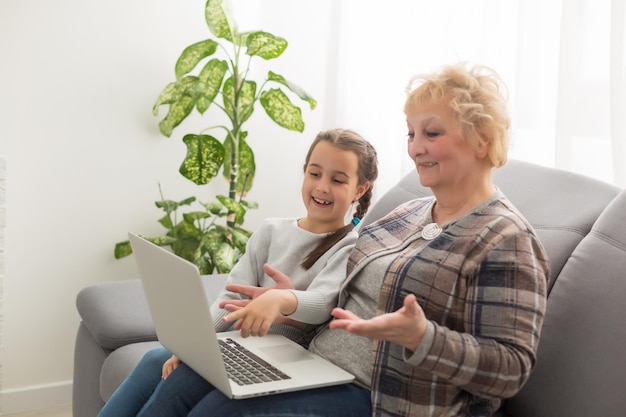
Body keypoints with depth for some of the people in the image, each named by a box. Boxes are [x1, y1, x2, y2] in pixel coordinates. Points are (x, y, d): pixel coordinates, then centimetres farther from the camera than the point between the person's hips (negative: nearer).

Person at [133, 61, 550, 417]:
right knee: (185, 383, -5)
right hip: (322, 364, 8)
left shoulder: (507, 241, -14)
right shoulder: (410, 212, 13)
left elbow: (512, 368, -19)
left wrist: (419, 336, -33)